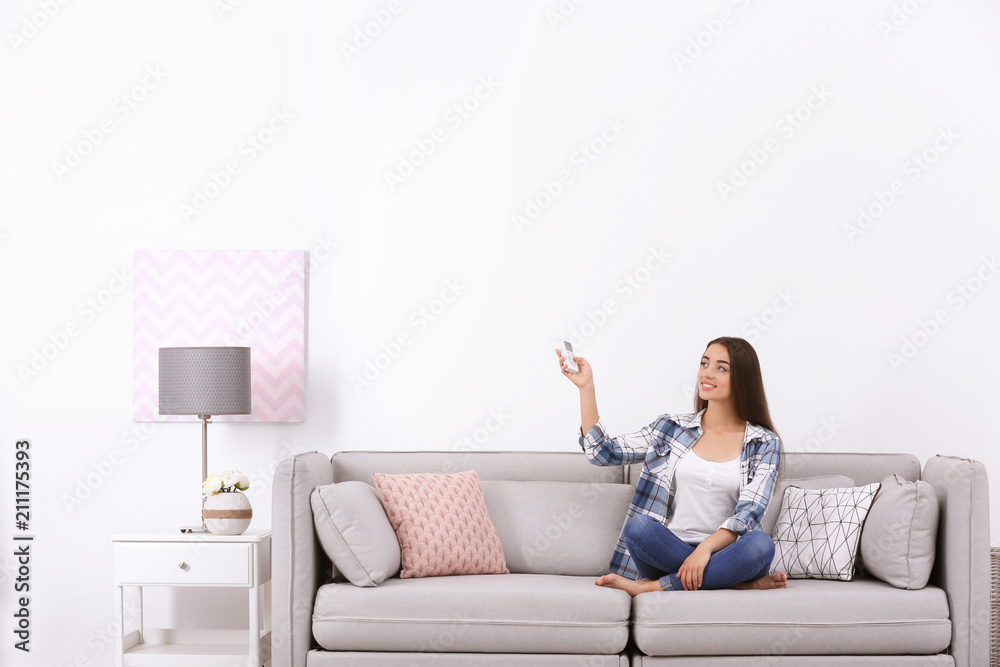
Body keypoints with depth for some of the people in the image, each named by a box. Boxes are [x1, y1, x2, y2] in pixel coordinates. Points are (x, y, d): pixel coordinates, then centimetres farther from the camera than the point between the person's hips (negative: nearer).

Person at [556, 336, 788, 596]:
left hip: (723, 554, -1)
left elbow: (750, 512, -8)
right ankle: (741, 582, -24)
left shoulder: (765, 444, 5)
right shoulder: (671, 428, 11)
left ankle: (650, 586, -24)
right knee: (638, 526, -30)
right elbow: (602, 452, 7)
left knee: (761, 544, -34)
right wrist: (586, 387, 0)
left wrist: (705, 548, -24)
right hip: (668, 551, 1)